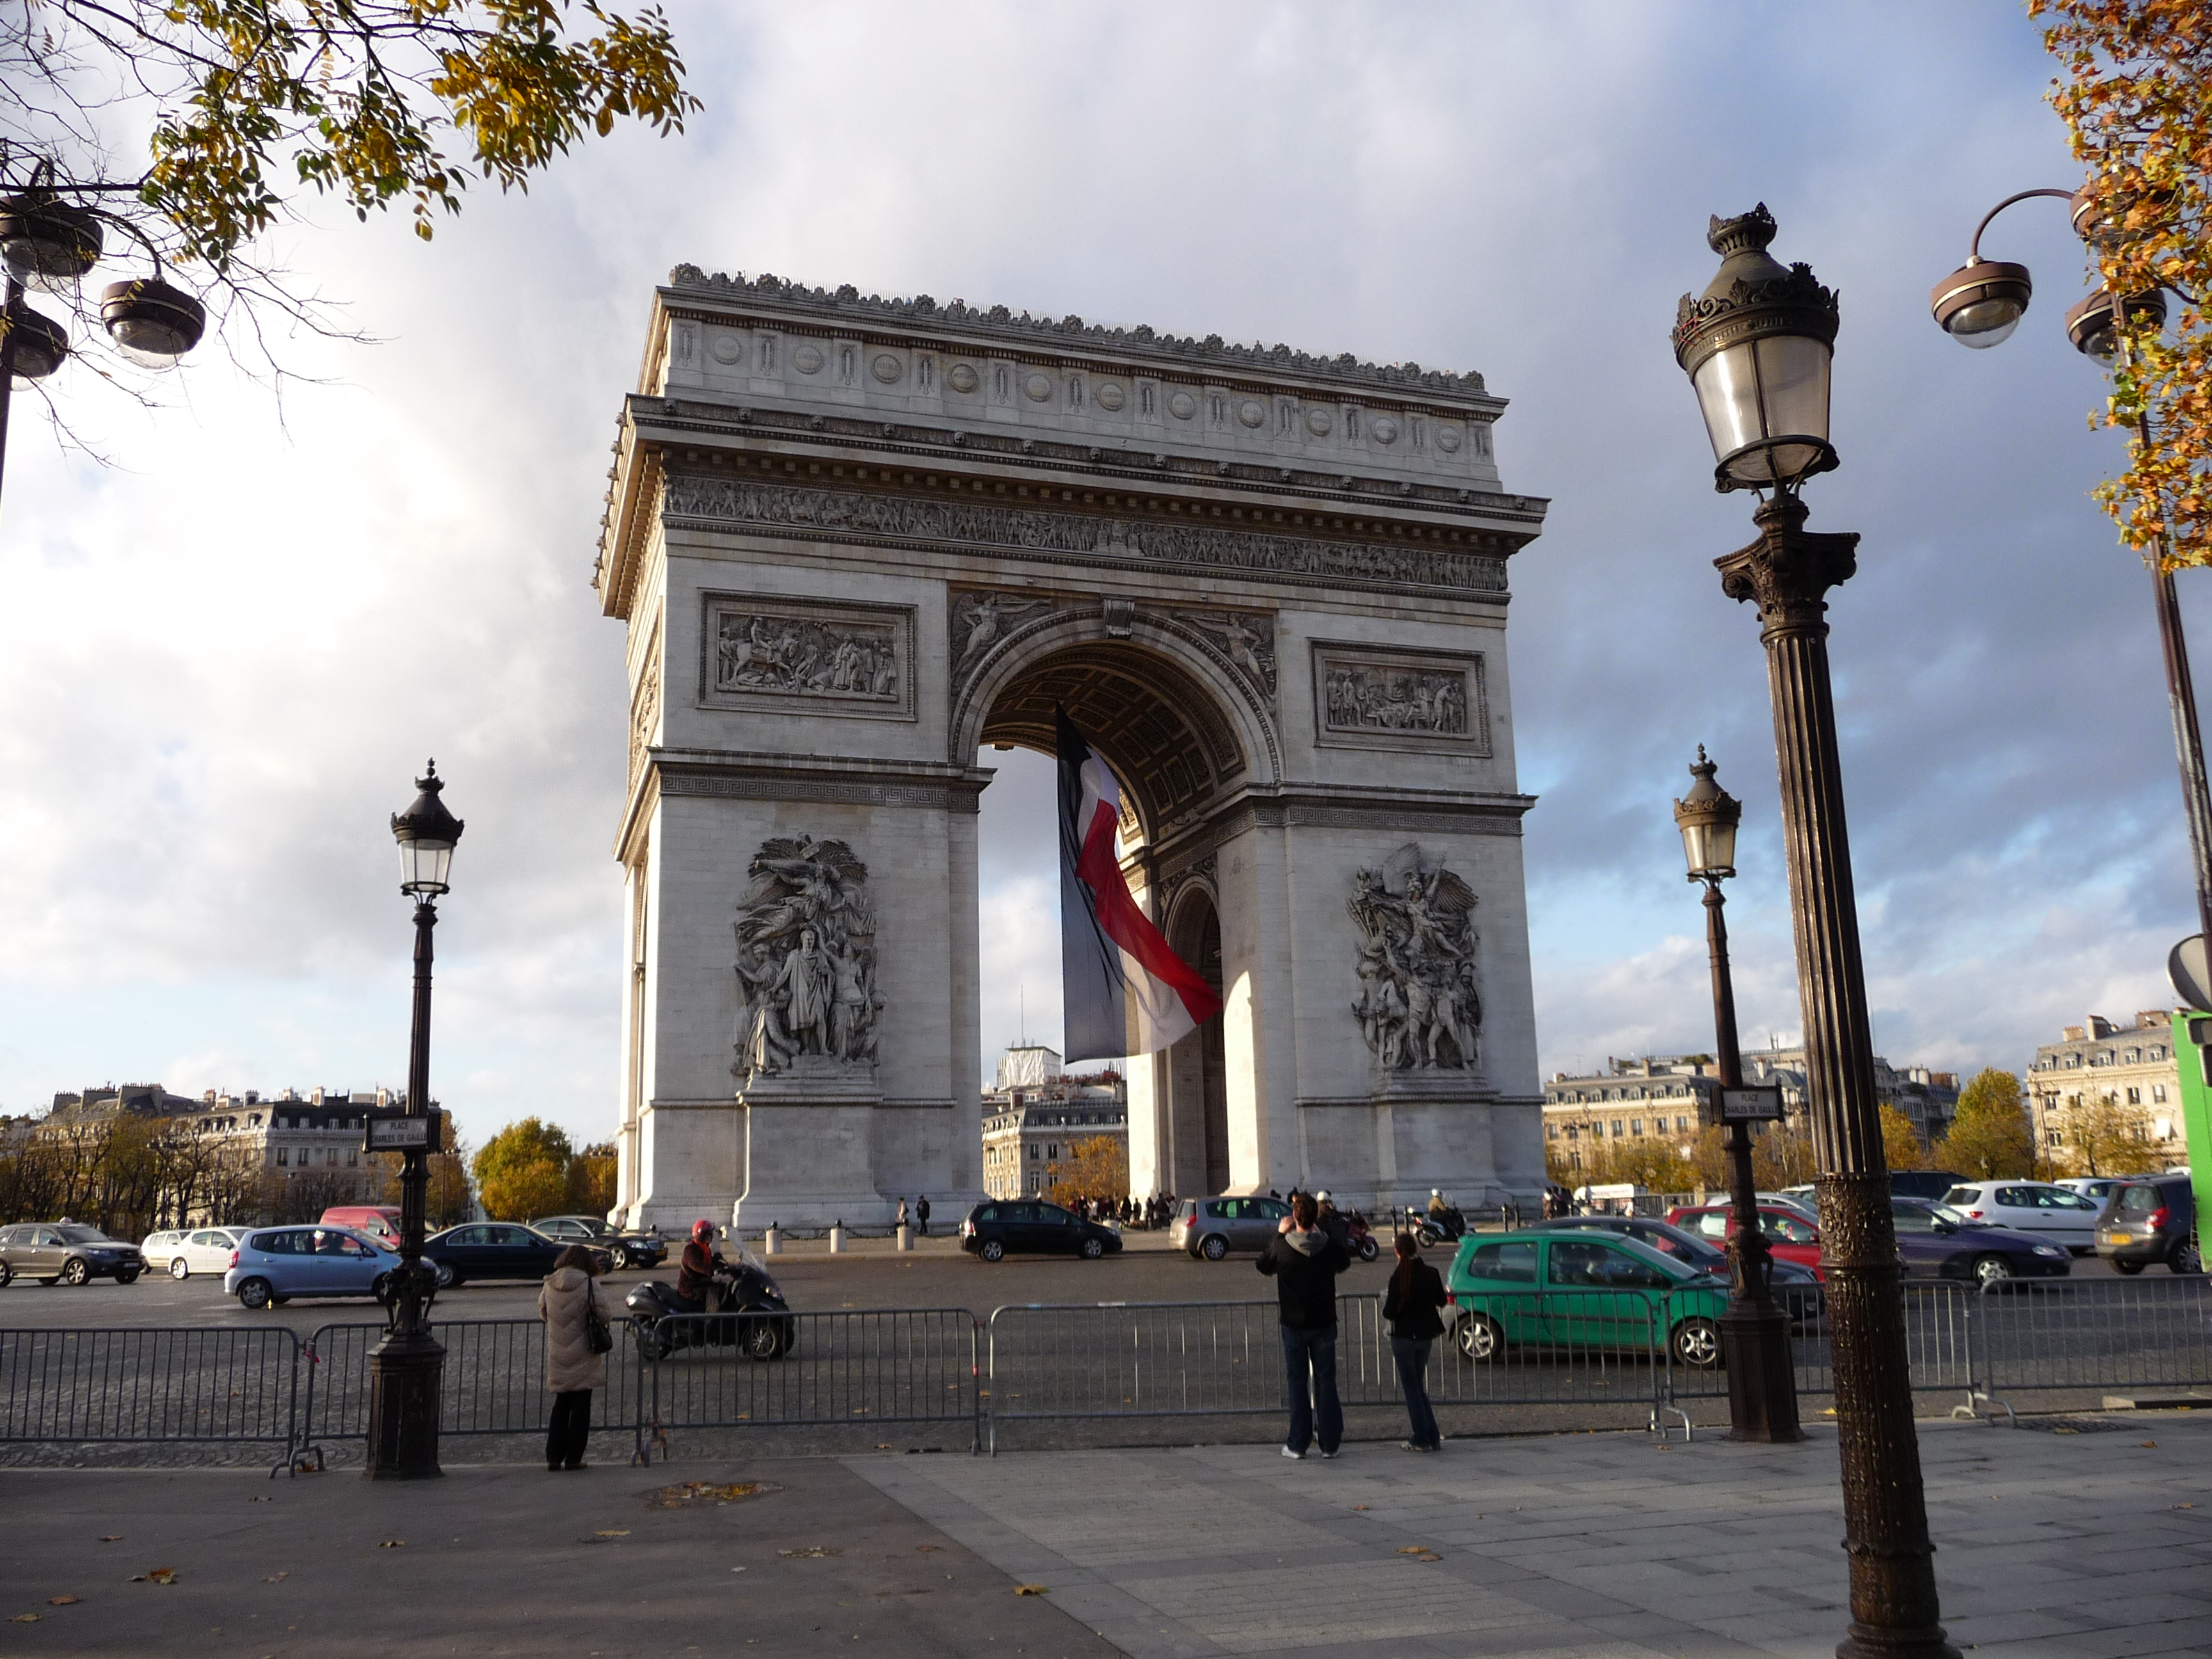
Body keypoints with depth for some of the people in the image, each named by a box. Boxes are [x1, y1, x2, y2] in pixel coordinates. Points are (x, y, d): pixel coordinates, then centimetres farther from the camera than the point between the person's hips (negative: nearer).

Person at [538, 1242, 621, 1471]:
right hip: (582, 1357, -4)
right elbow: (605, 1315, -12)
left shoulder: (549, 1285, 0)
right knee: (581, 1406, 6)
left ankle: (553, 1457, 14)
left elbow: (543, 1313, 12)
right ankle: (573, 1458, 7)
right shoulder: (589, 1284, -13)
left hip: (557, 1357, 4)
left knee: (560, 1405, 15)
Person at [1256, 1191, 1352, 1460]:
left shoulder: (1281, 1248, -14)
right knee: (1325, 1380, 8)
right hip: (1324, 1322, 1)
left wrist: (1279, 1234, 11)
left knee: (1297, 1382, 6)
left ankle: (1298, 1443, 7)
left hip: (1294, 1324, -1)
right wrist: (1322, 1229, 16)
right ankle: (1329, 1443, 9)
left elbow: (1263, 1265, 7)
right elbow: (1344, 1263, 15)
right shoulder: (1330, 1246, -9)